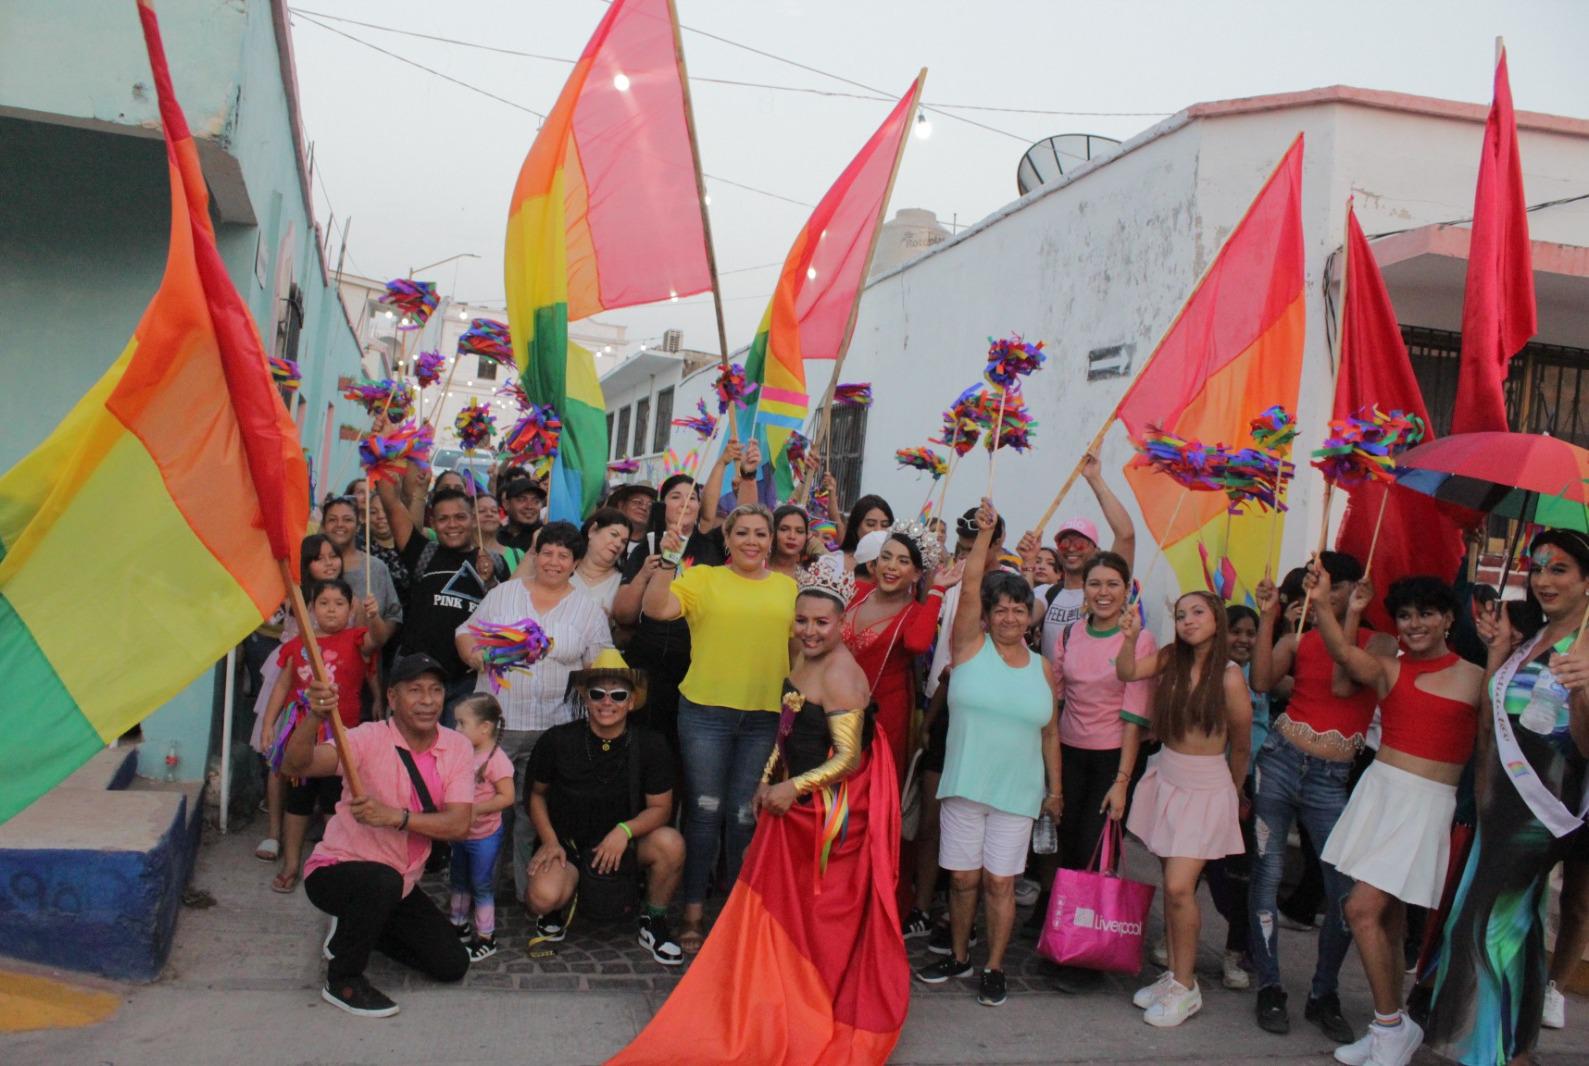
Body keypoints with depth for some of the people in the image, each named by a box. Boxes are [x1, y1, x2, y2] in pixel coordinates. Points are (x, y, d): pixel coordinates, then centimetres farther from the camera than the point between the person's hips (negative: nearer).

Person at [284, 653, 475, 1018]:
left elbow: (459, 824, -18)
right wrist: (314, 718, -53)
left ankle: (357, 928, 26)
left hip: (400, 885, 5)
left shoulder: (457, 748, -7)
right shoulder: (369, 739, -19)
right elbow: (295, 766, -34)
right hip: (335, 870, -5)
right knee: (383, 880, -38)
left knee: (452, 965, 5)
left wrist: (395, 816, -32)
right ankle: (343, 980, -11)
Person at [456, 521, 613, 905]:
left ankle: (529, 892, 18)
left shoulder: (588, 608, 6)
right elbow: (466, 632, 11)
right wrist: (475, 655, -8)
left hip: (551, 728, 0)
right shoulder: (503, 593, 7)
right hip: (495, 722, 1)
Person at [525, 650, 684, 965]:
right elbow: (537, 794, 5)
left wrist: (625, 830, -25)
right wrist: (550, 842, -8)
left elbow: (660, 807, -6)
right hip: (568, 841, -1)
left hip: (624, 844, 1)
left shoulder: (651, 746, -9)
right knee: (544, 897, -32)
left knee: (670, 842, -30)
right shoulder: (557, 741, -9)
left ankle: (654, 923, -3)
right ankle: (553, 911, 11)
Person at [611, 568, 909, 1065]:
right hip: (794, 797, 9)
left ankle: (822, 1015, 25)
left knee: (823, 914, 7)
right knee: (776, 906, 15)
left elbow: (848, 757, -26)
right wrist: (768, 779, 9)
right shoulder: (804, 656, 4)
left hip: (831, 810, -9)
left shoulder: (840, 676, -23)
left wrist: (793, 788, -19)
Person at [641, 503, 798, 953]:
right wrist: (667, 559, -20)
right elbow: (657, 609, -11)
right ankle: (693, 913, 16)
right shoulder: (703, 578, 1)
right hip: (707, 712, -2)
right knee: (704, 811, 5)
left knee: (746, 815, 9)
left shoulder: (788, 588, 10)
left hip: (765, 717, 2)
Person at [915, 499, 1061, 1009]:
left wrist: (1055, 788, 13)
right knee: (963, 877, 6)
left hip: (1017, 792, 1)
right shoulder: (970, 646, 0)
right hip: (964, 784, -1)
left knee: (1000, 881, 4)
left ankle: (994, 968, 18)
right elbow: (969, 586, -12)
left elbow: (1050, 733, 13)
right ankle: (958, 956, 26)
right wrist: (985, 533, -17)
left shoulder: (1043, 669, 7)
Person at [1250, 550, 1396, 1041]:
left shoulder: (1381, 644, 2)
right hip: (1279, 762, 1)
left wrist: (1336, 615, -13)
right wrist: (1267, 617, -8)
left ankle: (1323, 996, 17)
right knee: (1267, 876, 2)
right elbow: (1260, 682, -8)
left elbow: (1343, 684, -15)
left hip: (1331, 780, -1)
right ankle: (1270, 989, 15)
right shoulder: (1298, 640, 6)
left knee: (1347, 892, -3)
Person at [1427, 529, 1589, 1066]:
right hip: (1504, 795, 8)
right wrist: (1498, 652, 8)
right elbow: (1491, 716, 13)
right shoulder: (1531, 638, 14)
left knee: (1485, 920, -5)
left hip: (1546, 799, -8)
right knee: (1515, 920, 15)